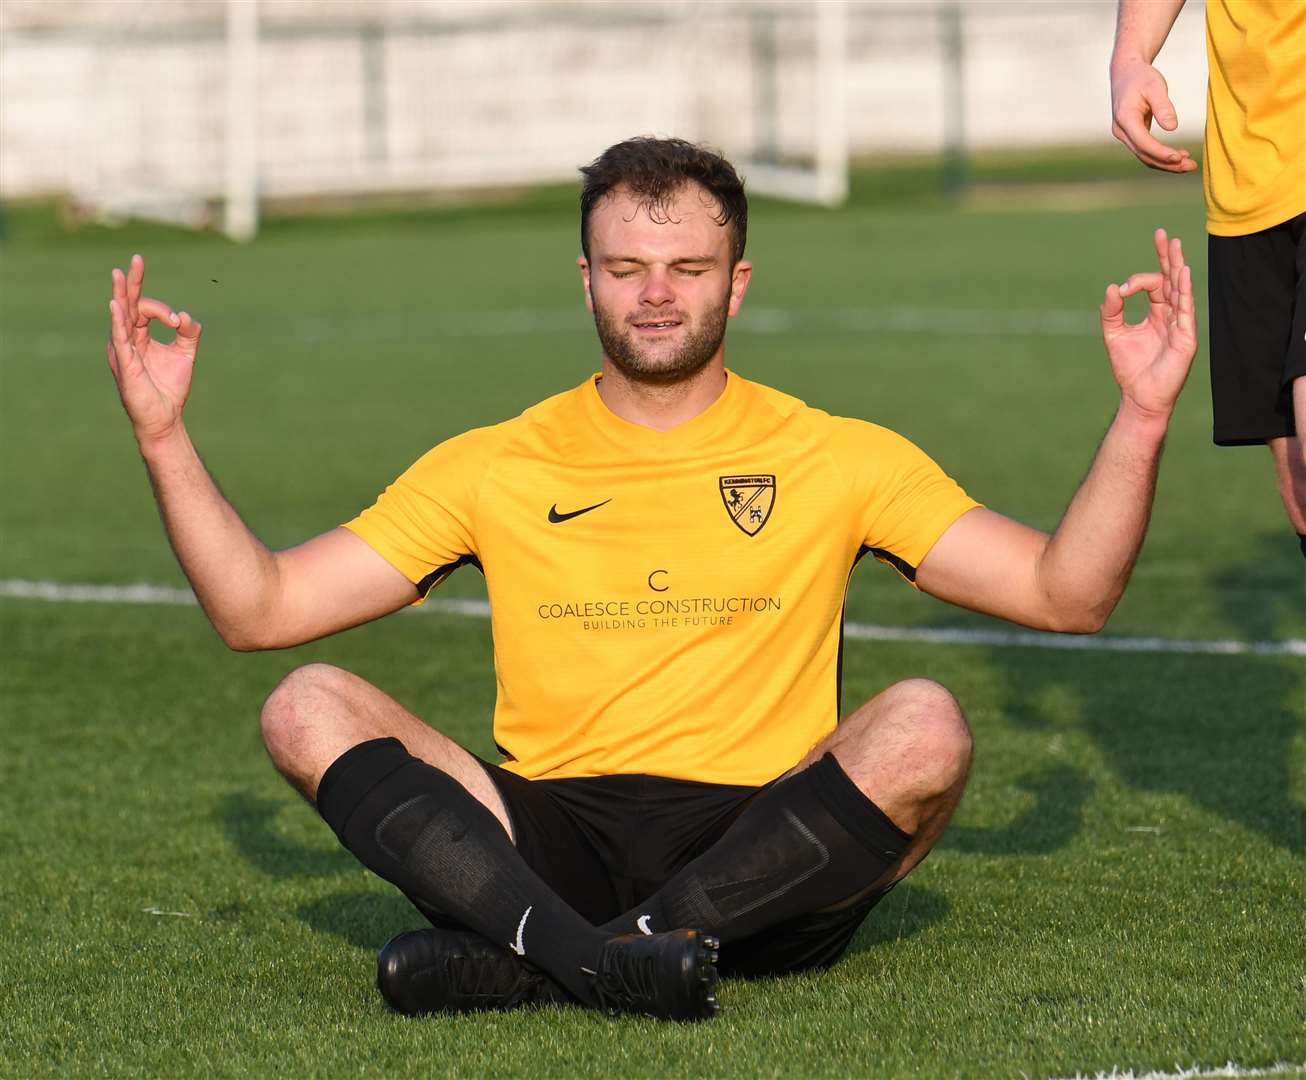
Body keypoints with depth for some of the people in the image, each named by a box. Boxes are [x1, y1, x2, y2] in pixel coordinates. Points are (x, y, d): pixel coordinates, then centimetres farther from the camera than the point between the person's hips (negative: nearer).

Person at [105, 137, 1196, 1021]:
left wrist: (1141, 418, -5)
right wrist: (163, 434, 3)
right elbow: (260, 609, 12)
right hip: (548, 847, 1)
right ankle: (590, 953, -41)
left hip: (767, 862, -1)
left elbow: (1067, 594, 7)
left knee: (923, 727, -30)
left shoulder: (838, 460, 11)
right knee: (309, 708, -18)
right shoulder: (495, 467, 14)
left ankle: (526, 961, -32)